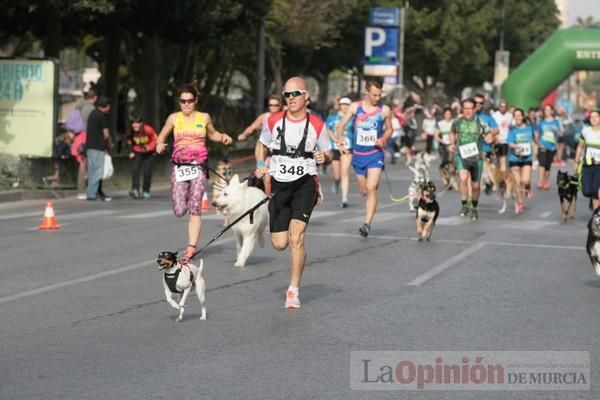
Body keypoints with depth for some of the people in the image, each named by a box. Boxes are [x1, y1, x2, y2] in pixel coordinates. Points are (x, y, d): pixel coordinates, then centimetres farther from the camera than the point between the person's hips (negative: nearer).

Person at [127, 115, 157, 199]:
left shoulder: (148, 130, -22)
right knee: (135, 170, -18)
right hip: (138, 153, 2)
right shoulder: (132, 132, -12)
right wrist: (131, 152, -5)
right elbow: (130, 142, 7)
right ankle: (135, 190, -22)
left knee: (147, 172, -4)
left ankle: (146, 191, 15)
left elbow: (155, 140, -8)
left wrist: (149, 147, -22)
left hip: (148, 153, -2)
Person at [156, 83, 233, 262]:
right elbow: (162, 136, 16)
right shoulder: (174, 118, 6)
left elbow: (212, 134, 24)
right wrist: (160, 145, -6)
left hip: (199, 167, 0)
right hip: (179, 167, 0)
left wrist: (223, 137, 3)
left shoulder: (204, 118, 7)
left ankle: (191, 247, -6)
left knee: (195, 208, -9)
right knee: (179, 211, -8)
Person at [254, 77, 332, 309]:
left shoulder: (317, 125, -3)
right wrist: (260, 164, 1)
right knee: (279, 244, 0)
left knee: (296, 237, -18)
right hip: (278, 184, 2)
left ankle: (294, 290, -6)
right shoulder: (273, 121, 1)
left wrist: (324, 157, -14)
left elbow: (328, 153, 9)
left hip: (305, 183, -2)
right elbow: (261, 144, 18)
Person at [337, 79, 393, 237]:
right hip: (358, 155, 2)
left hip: (375, 154, -2)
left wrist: (384, 139, -9)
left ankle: (367, 224, -21)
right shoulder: (355, 107, -2)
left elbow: (389, 129, 12)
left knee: (371, 188, -17)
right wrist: (340, 139, -15)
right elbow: (342, 124, 4)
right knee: (364, 191, 13)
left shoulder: (384, 110, -2)